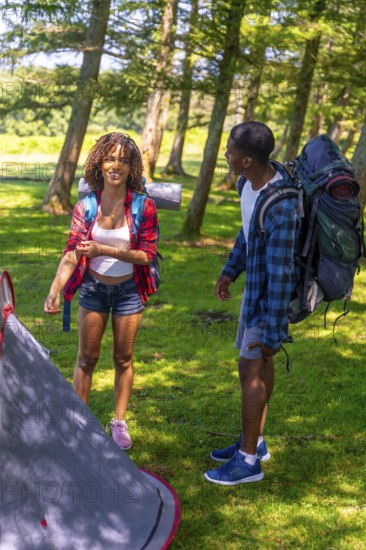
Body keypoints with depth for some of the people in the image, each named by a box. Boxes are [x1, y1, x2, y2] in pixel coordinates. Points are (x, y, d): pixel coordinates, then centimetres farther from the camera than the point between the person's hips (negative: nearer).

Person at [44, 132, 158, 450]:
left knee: (124, 358, 9)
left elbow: (146, 254, -15)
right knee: (87, 358, 9)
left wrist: (103, 250, -27)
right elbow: (72, 252, -12)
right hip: (93, 289, 1)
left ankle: (120, 422, 25)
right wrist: (55, 290, -26)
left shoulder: (144, 206, -13)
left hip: (128, 290, -1)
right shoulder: (86, 206, -7)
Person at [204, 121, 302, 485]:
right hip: (256, 282, 9)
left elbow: (281, 274, -30)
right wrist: (230, 270, 12)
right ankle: (254, 442, 33)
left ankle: (248, 459, 11)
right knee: (257, 362, 17)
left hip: (274, 291, -9)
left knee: (252, 366, -3)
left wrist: (273, 333, -25)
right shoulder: (249, 182, -5)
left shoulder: (281, 207, -33)